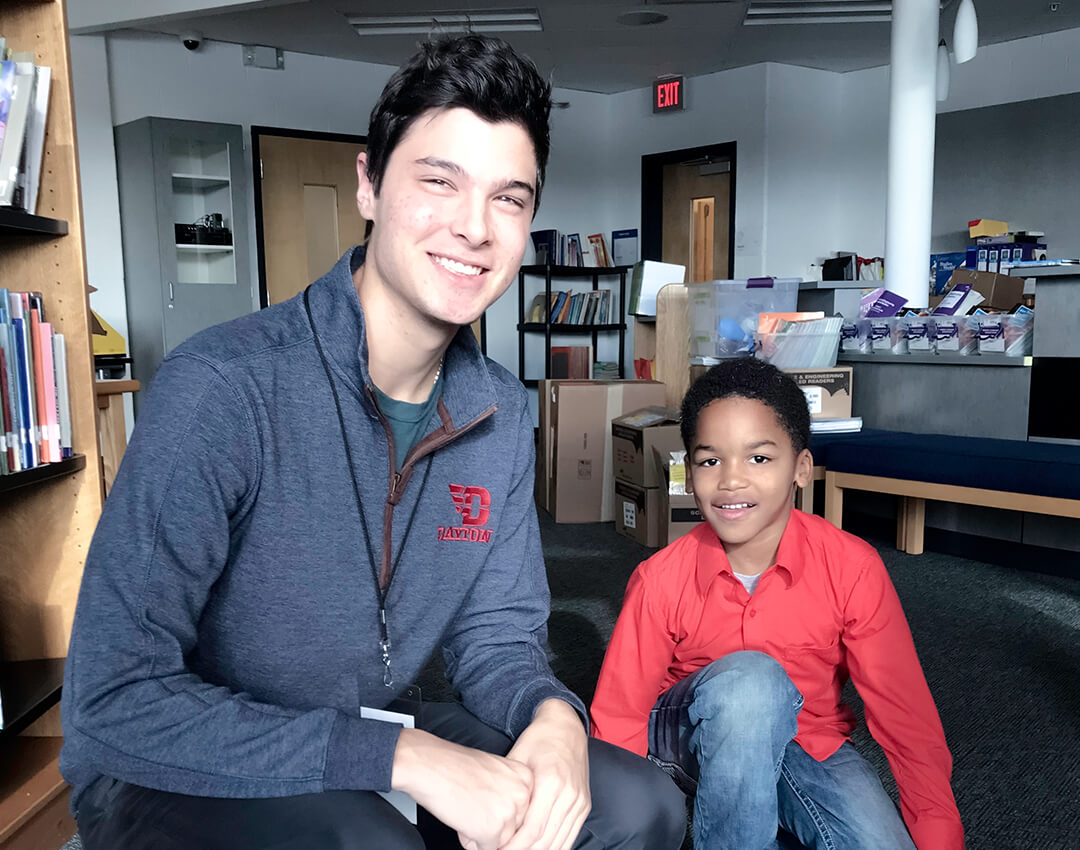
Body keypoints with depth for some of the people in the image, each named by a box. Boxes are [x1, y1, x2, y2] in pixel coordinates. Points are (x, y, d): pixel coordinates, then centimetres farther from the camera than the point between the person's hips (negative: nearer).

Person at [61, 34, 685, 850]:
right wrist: (402, 756, -31)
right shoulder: (223, 387, -26)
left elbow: (496, 635, 1)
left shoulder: (500, 410, -4)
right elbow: (115, 700, -26)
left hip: (376, 727, 5)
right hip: (175, 775, -4)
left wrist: (553, 718, -22)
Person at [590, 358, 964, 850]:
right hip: (696, 742, -1)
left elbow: (908, 718, -12)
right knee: (749, 677, -33)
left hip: (808, 750, 2)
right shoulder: (661, 581, -18)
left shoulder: (852, 570, -17)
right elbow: (618, 720, -12)